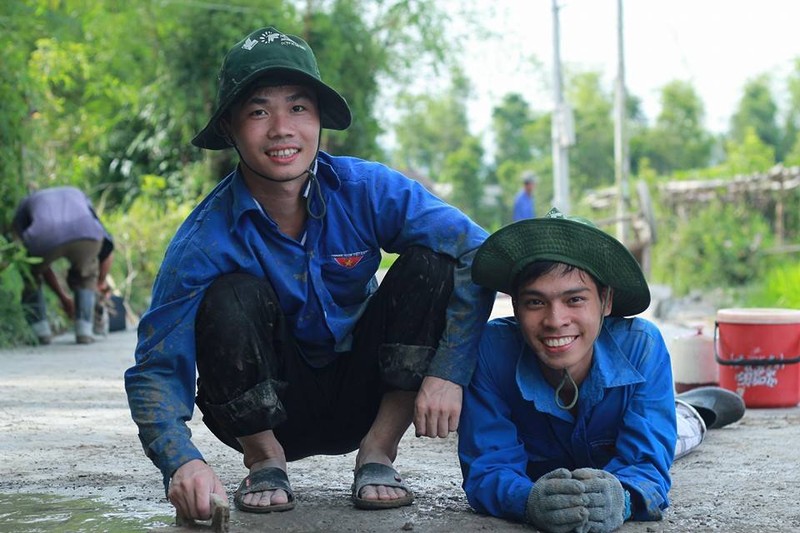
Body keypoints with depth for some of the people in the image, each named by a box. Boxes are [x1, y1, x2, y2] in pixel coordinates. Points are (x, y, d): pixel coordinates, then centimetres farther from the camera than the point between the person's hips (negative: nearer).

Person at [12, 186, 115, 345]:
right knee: (85, 275, 35)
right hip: (85, 235, 1)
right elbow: (107, 245, 43)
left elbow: (41, 262, 45)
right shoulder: (79, 196, 45)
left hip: (44, 238, -1)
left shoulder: (26, 204, 42)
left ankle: (41, 332, 24)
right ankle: (84, 331, 21)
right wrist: (100, 283, 60)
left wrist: (63, 296, 57)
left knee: (30, 275, 34)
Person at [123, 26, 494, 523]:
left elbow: (479, 255, -22)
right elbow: (156, 370, -23)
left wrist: (449, 372, -32)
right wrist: (183, 462, -42)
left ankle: (379, 453, -10)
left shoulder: (367, 191, -17)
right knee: (232, 296, -29)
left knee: (429, 264, -20)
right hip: (264, 411, -1)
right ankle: (265, 460, -7)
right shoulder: (206, 240, -21)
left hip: (363, 400, 2)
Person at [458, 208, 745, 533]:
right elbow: (486, 470, -43)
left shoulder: (641, 346, -41)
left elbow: (648, 464, -43)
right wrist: (531, 502, -67)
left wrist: (620, 499, -68)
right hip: (538, 474, 1)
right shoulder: (493, 350, -43)